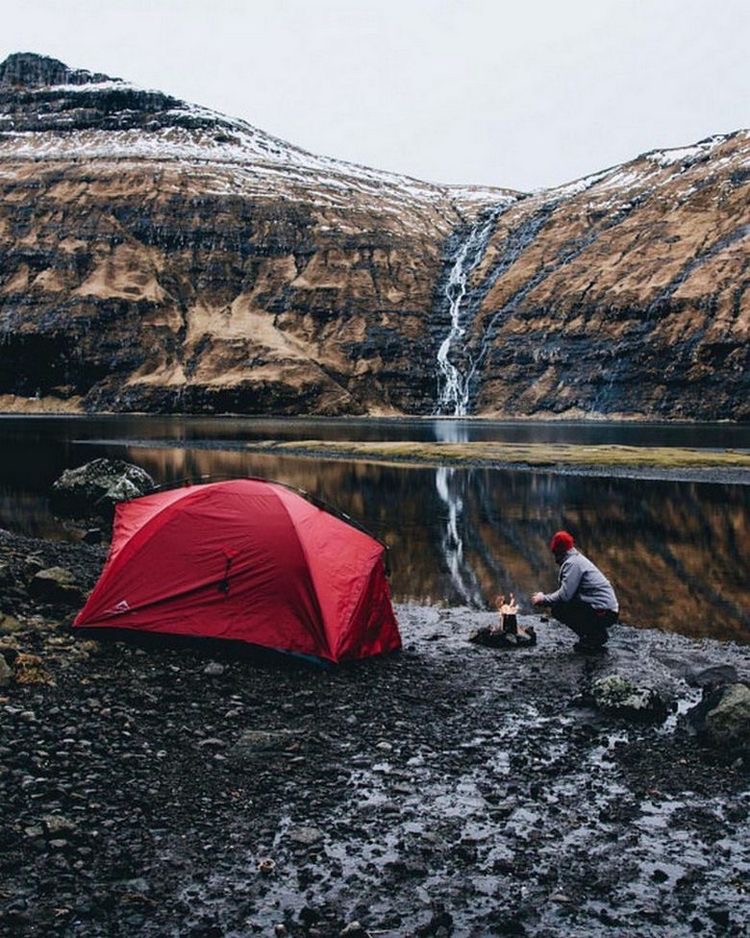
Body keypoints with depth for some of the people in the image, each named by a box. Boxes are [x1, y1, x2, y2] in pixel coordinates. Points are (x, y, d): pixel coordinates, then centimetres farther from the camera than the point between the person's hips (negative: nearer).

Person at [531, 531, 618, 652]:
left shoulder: (572, 563, -13)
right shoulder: (578, 558, 18)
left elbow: (564, 595, -19)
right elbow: (568, 592, 19)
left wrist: (543, 599, -4)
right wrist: (545, 597, 12)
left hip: (603, 613, -10)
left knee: (558, 609, -10)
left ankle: (594, 636, -5)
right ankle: (596, 635, 14)